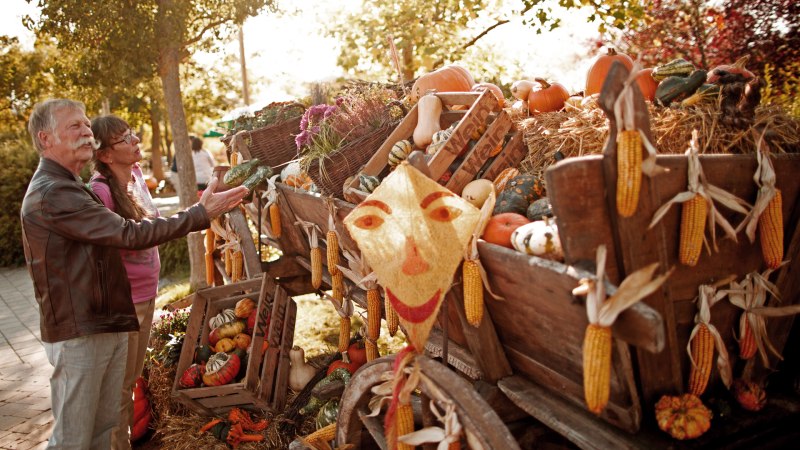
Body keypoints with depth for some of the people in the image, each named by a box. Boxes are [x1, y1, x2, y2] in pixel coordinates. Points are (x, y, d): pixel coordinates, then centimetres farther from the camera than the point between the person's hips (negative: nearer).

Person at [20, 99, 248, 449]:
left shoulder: (67, 187, 18)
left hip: (106, 325, 10)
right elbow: (128, 234, -25)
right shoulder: (51, 192, -19)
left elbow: (112, 234, 19)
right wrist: (200, 214, -22)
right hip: (79, 333, -10)